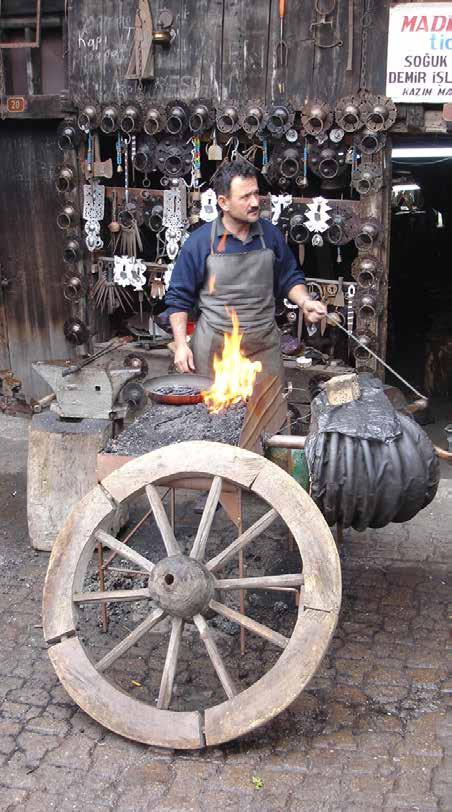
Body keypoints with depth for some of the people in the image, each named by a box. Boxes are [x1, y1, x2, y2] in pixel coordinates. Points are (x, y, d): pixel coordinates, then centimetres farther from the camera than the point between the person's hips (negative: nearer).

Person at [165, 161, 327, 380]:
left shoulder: (271, 235, 3)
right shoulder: (199, 242, -5)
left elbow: (290, 278, 16)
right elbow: (178, 297, 0)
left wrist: (304, 302, -4)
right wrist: (181, 345, -6)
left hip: (264, 346, 3)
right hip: (214, 349, -2)